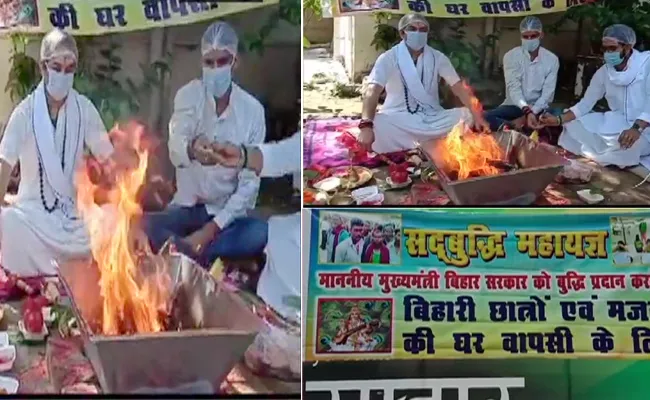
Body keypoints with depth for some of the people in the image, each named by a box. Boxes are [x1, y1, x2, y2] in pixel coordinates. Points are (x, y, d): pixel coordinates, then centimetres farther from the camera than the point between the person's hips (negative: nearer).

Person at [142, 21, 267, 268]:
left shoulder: (252, 110, -7)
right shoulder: (188, 95, -6)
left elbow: (250, 182, -8)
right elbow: (175, 148, -26)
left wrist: (212, 228, -19)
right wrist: (191, 150, -52)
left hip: (226, 213, 0)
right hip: (186, 207, 0)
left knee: (260, 234, -32)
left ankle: (184, 252, -20)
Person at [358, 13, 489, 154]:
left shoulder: (438, 58, 3)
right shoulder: (388, 58, -7)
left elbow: (459, 88, 0)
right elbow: (372, 92, -19)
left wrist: (476, 115, -16)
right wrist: (366, 126, -37)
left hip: (432, 119, 4)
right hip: (397, 119, -3)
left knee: (467, 115, -17)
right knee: (377, 124, -36)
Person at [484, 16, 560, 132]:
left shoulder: (552, 59, 0)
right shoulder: (511, 56, -4)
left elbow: (548, 92, -7)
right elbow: (514, 87, -16)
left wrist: (533, 112, -25)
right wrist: (527, 111, -33)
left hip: (538, 108, 1)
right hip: (514, 106, 0)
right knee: (485, 118, -28)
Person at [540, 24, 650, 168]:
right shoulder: (603, 72, 4)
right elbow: (585, 104, 4)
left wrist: (637, 128, -37)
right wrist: (559, 120, -12)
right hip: (616, 124, 6)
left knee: (628, 143, -38)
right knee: (573, 125, -6)